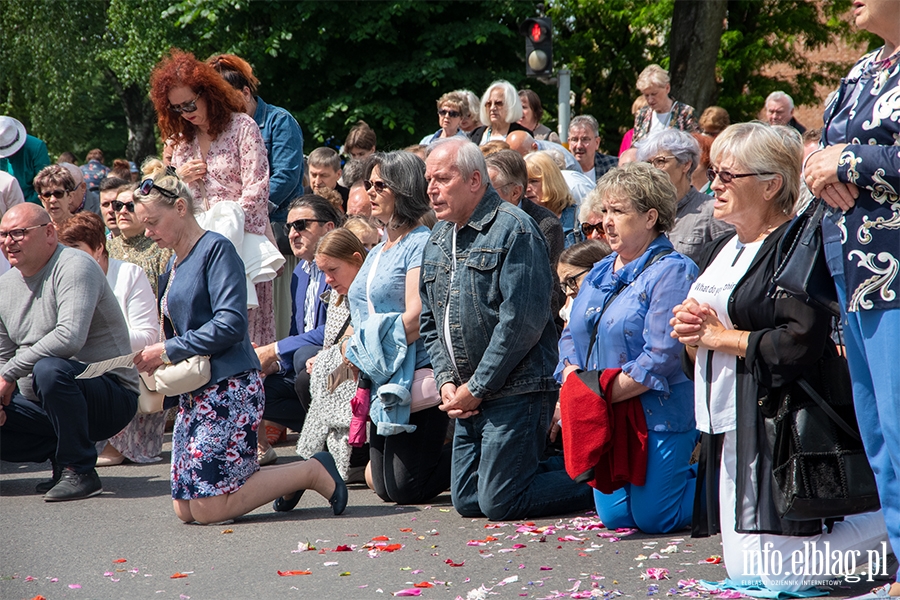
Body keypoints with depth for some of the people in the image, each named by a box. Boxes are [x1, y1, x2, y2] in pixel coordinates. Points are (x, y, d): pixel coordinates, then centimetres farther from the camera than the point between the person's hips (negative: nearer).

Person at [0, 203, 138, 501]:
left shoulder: (73, 267, -15)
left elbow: (70, 337, -30)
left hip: (110, 393, -8)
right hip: (43, 406, 8)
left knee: (50, 370, -37)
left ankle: (79, 471, -20)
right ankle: (63, 455, 7)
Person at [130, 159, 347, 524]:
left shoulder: (216, 249, -9)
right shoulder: (174, 264, 18)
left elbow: (230, 324, -19)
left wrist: (168, 351, -13)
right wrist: (155, 356, 2)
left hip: (229, 386, -9)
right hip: (193, 393, 9)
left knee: (209, 509, -14)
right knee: (185, 509, 4)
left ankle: (313, 471, 0)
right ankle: (289, 478, 17)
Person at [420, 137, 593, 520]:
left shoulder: (513, 230, -12)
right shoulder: (437, 240, 15)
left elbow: (522, 320, -19)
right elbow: (430, 323, 20)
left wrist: (476, 388, -16)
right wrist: (446, 381, 3)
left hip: (515, 391, -9)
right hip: (469, 392, 9)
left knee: (499, 502, -12)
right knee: (467, 501, 8)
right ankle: (572, 469, 21)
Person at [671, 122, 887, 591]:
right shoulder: (720, 251, 17)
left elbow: (799, 345, -25)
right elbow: (699, 356, 25)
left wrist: (719, 336, -12)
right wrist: (690, 335, 1)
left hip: (773, 425, -10)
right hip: (726, 427, 10)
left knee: (765, 574, -13)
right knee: (741, 568, 11)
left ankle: (885, 526, 6)